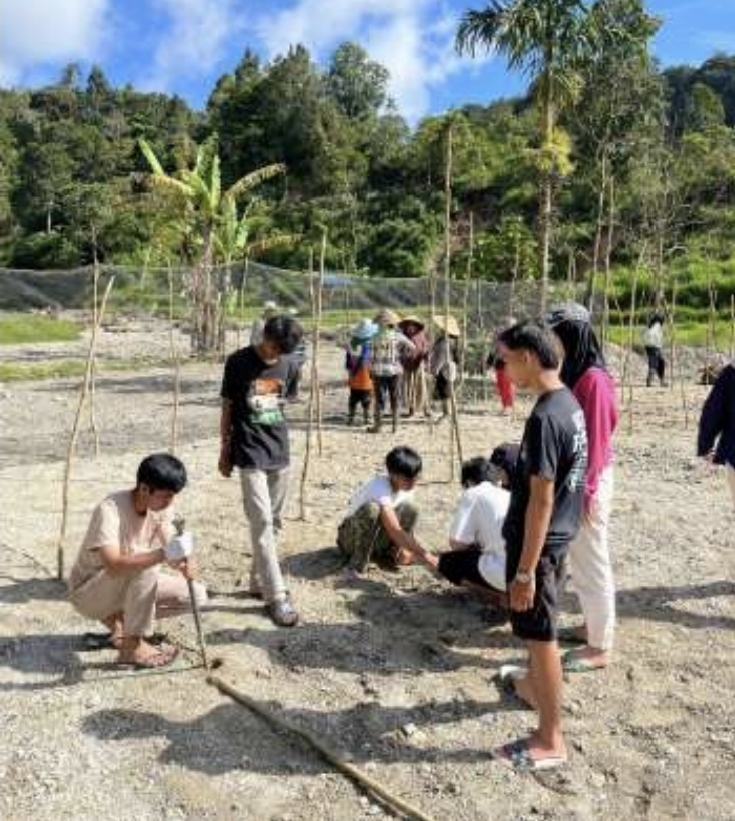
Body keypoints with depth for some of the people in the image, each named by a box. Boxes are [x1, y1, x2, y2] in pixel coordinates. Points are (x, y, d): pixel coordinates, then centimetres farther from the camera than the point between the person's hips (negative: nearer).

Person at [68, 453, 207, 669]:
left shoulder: (161, 507, -9)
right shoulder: (110, 510, -31)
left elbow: (169, 545, -17)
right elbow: (113, 566, -43)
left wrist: (183, 561, -40)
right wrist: (162, 555, -55)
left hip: (131, 585, 7)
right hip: (88, 592, -7)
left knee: (197, 595, -6)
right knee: (144, 567, -36)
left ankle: (118, 618, 8)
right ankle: (132, 646, -19)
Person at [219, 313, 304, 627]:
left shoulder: (287, 365, 4)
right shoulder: (238, 362, -7)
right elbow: (227, 407, -1)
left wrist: (277, 440, 13)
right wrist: (225, 449, 1)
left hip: (279, 451, 5)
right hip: (249, 454, -5)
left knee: (274, 522, 11)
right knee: (261, 523, -9)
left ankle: (259, 582, 26)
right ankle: (276, 595, -5)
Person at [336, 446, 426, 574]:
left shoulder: (407, 486, -8)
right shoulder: (380, 488, -32)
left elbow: (407, 520, 2)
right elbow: (394, 531, -39)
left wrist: (405, 548, -18)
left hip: (378, 539, 6)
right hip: (351, 537, -6)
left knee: (410, 509, -16)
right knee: (371, 509, -38)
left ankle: (388, 554, -3)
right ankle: (356, 566, -25)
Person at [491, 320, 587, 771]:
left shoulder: (545, 417, -26)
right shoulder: (569, 402, 3)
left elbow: (541, 500, -25)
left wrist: (525, 570, -20)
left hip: (539, 542, -9)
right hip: (558, 534, 9)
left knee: (542, 635, 4)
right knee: (539, 629, 28)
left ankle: (551, 740, 19)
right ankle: (535, 684, 50)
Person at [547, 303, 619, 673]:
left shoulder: (593, 379, -19)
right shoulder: (574, 374, 9)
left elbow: (596, 439, -19)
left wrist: (586, 491, -17)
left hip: (587, 483, -9)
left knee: (592, 564, 2)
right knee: (579, 561, 19)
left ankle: (600, 647, 14)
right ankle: (590, 626, 35)